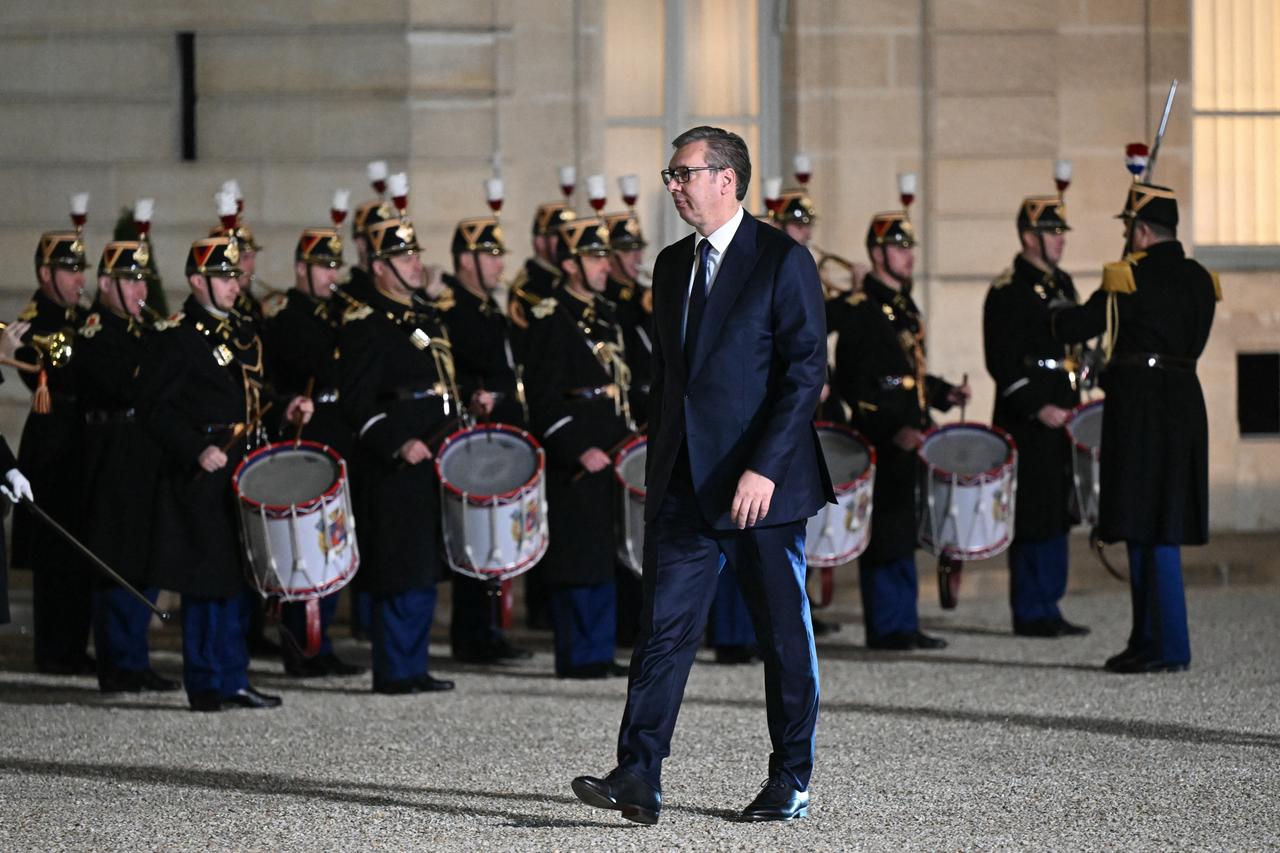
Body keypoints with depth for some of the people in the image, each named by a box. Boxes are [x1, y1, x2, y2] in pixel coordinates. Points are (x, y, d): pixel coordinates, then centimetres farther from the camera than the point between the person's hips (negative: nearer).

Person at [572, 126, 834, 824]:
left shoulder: (783, 261, -7)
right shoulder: (672, 266, 14)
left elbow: (806, 372, -12)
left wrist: (764, 469, -20)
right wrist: (658, 471, 14)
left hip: (763, 484, -6)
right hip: (684, 485, 6)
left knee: (784, 633, 5)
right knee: (663, 626, -4)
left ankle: (790, 784, 14)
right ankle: (638, 778, -8)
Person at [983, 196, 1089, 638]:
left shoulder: (1061, 284, 16)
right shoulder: (1008, 290, -11)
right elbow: (1002, 361, -16)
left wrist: (1074, 401, 16)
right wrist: (1038, 409, -22)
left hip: (1059, 416, 9)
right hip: (1026, 422, -9)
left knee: (1057, 515, 11)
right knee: (1034, 518, -6)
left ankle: (1048, 608, 18)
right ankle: (1031, 614, -1)